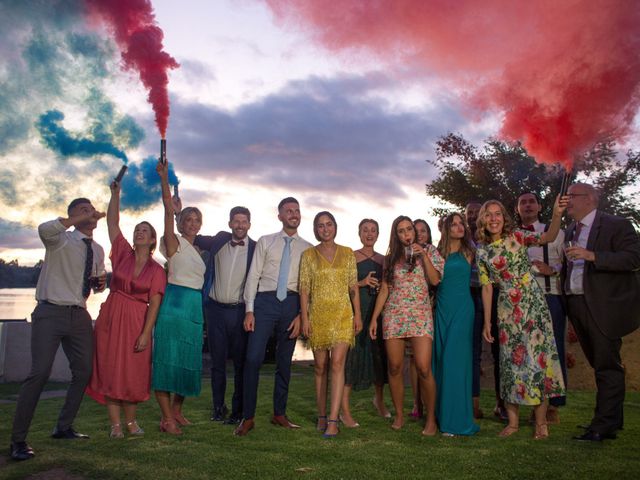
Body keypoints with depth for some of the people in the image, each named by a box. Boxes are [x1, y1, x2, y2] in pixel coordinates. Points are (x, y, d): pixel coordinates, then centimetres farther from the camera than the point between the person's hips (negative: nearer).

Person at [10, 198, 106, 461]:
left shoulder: (98, 250, 14)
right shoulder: (61, 240, -4)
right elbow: (44, 229, -29)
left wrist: (101, 283, 5)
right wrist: (80, 218, -29)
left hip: (79, 315, 6)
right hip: (51, 313, -6)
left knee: (83, 372, 8)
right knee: (40, 373, -13)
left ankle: (64, 427, 25)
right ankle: (18, 439, -2)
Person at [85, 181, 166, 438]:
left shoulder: (157, 270, -1)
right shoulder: (123, 253, 4)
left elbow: (154, 304, -6)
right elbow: (112, 222, -1)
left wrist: (146, 333, -12)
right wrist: (115, 193, -6)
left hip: (137, 322, -1)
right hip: (111, 318, 1)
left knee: (134, 374, 4)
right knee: (110, 370, 1)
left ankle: (131, 420, 22)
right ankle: (115, 424, 10)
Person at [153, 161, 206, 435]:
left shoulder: (195, 250, 19)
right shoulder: (174, 242, -1)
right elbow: (169, 210, -14)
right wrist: (165, 179, -22)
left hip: (194, 307, 8)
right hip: (174, 303, -8)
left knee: (188, 360, 11)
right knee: (168, 358, -5)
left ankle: (176, 410, 26)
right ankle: (167, 418, 1)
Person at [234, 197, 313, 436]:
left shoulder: (307, 248, 10)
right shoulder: (265, 242, 9)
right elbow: (253, 275, 3)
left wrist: (301, 315, -4)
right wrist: (249, 310, -4)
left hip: (292, 303, 2)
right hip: (265, 300, -1)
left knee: (284, 361, 9)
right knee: (253, 358, -8)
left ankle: (279, 414, 22)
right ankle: (248, 417, 3)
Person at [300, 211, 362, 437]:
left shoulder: (348, 253, 8)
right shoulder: (308, 255, 5)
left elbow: (354, 287, 8)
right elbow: (304, 289, 1)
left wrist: (357, 314, 1)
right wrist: (304, 318, -5)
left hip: (342, 314, 0)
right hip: (318, 314, 0)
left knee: (337, 363, -11)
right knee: (320, 366, 6)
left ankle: (333, 420, -11)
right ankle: (322, 416, 19)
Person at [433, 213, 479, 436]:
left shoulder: (468, 252, 5)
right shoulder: (439, 253, 12)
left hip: (462, 308, -3)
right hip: (442, 308, 3)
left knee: (456, 360, -7)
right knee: (441, 359, 6)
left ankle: (456, 419, -1)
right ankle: (442, 414, 17)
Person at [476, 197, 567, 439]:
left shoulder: (517, 236, -1)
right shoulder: (482, 251, 5)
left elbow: (548, 237, -15)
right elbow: (487, 287, 5)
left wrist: (557, 215, -33)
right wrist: (487, 322, 3)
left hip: (533, 303, -2)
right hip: (507, 309, 2)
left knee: (538, 355, -4)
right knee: (511, 360, 4)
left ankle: (541, 421, 6)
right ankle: (513, 421, 14)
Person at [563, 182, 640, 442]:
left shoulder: (616, 225, -6)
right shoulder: (570, 230, 17)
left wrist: (592, 256, -24)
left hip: (604, 305, -7)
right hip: (577, 305, 7)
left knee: (607, 366, -3)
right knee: (600, 364, 15)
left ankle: (602, 426, 3)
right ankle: (612, 421, 26)